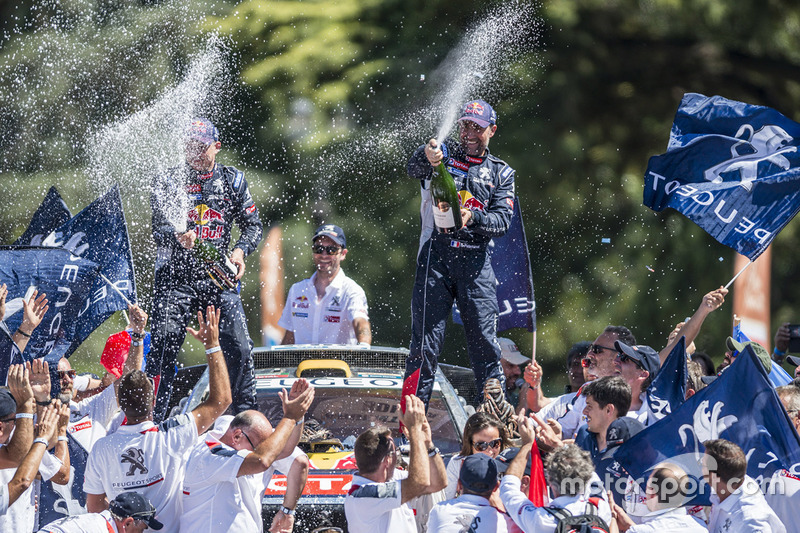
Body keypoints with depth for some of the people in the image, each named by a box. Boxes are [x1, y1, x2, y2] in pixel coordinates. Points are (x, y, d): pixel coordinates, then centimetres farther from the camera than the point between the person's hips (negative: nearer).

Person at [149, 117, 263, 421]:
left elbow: (253, 225, 12)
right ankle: (151, 418, -7)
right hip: (176, 276, -1)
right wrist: (178, 237, -30)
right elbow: (159, 227, -7)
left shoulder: (233, 181, 12)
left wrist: (240, 250, -10)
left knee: (238, 347, -7)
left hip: (219, 278, 2)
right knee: (164, 346, -11)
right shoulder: (168, 182, 5)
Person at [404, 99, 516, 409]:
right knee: (426, 341, -8)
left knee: (484, 342, -1)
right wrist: (427, 158, -34)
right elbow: (415, 170, -10)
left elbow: (502, 221, 4)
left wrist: (472, 217, -17)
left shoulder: (502, 173, 17)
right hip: (437, 253, -2)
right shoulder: (445, 154, 11)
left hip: (476, 260, 2)